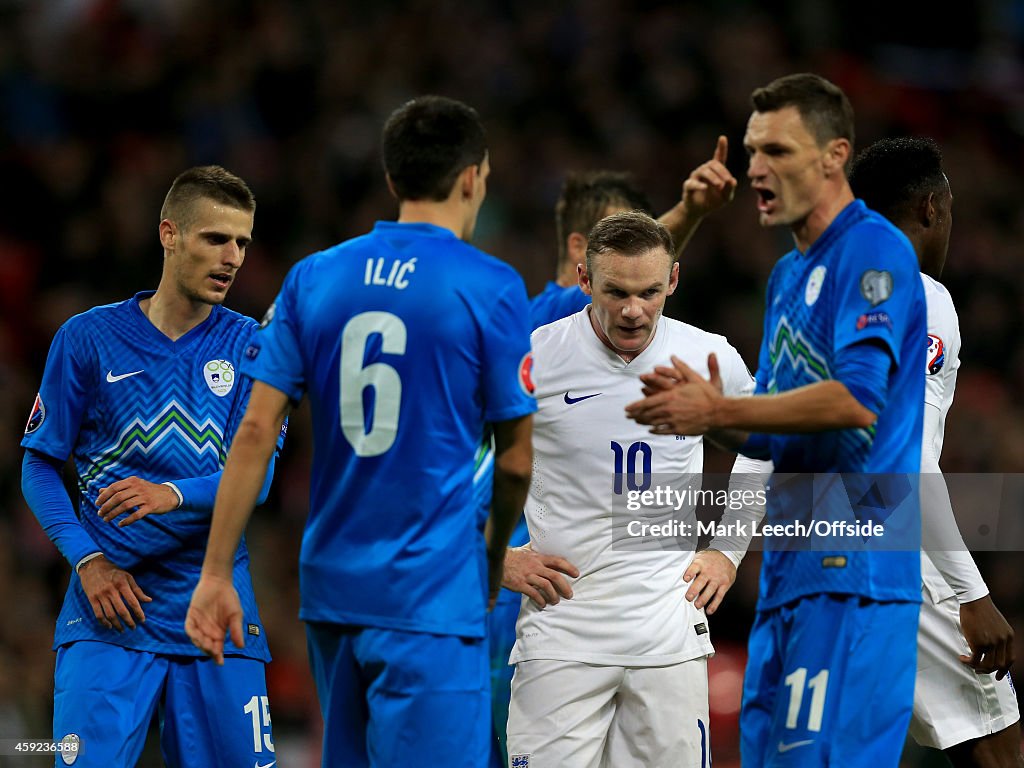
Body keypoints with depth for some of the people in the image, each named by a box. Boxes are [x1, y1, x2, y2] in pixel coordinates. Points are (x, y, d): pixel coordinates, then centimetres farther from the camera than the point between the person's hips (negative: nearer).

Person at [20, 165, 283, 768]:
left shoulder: (250, 346, 6)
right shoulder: (88, 338, 3)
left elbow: (256, 476, -2)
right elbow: (41, 465, 6)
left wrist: (174, 495, -21)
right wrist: (88, 560, -8)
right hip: (109, 605, -1)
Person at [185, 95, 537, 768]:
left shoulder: (313, 278, 7)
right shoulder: (491, 287, -6)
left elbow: (256, 433, 3)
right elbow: (516, 458, -1)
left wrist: (215, 573, 6)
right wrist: (496, 555, 18)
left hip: (331, 583, 6)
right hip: (431, 594, -6)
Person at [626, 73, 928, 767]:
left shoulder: (874, 250, -8)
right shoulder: (788, 275, 21)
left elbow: (857, 398, -21)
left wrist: (717, 411, -14)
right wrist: (712, 415, 2)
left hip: (852, 567, -10)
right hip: (791, 567, 10)